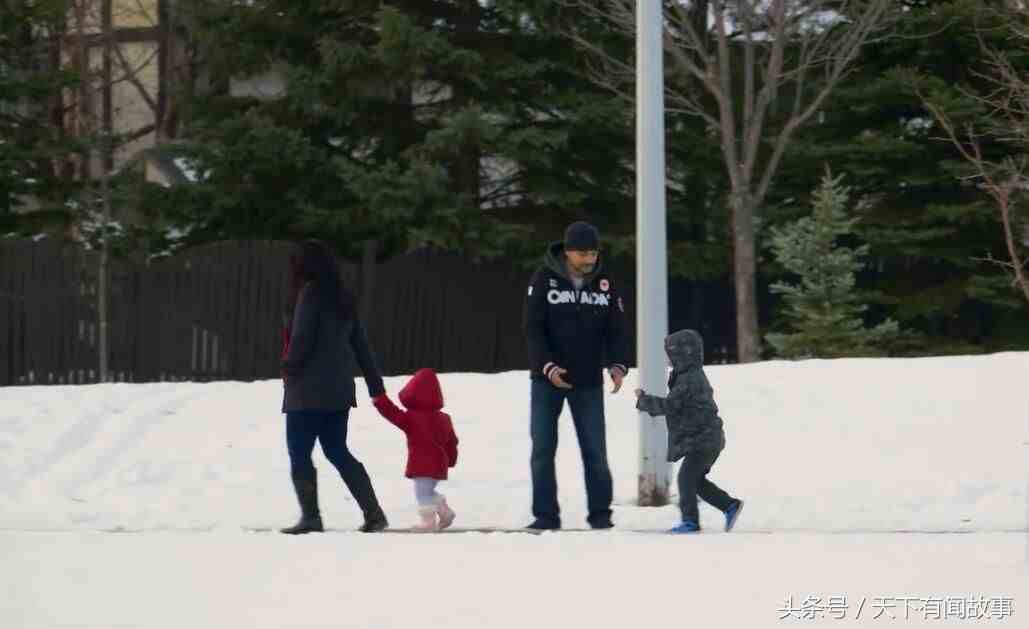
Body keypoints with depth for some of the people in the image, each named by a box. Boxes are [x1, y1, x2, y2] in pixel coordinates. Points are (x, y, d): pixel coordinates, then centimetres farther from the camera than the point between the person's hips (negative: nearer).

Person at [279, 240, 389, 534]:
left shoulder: (311, 292, -10)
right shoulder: (343, 298, 13)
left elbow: (301, 339, -15)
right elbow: (361, 344, 15)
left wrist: (288, 368, 1)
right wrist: (375, 384, 18)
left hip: (309, 391, -8)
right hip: (339, 391, 8)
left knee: (300, 453, 0)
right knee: (338, 452, 14)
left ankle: (311, 515, -5)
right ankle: (373, 512, 9)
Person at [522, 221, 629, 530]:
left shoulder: (604, 283, 0)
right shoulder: (545, 279, -7)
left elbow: (615, 330, 3)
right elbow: (533, 328, -8)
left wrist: (616, 364, -14)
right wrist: (548, 366, -20)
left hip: (588, 382, 1)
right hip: (547, 378, -1)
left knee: (595, 449, -2)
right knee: (543, 449, 0)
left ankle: (600, 512, 6)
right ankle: (546, 514, 6)